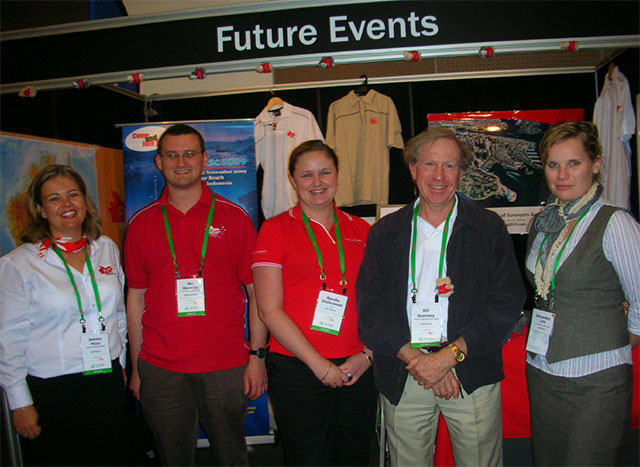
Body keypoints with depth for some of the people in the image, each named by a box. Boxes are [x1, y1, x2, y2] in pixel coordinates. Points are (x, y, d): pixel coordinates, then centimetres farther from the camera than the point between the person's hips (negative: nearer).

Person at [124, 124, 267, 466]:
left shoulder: (233, 218, -1)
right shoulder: (142, 224, 4)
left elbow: (257, 292, 0)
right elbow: (136, 298, 8)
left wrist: (257, 355, -5)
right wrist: (136, 366, 7)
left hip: (226, 368, -1)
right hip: (159, 370, 2)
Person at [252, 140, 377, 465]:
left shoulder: (361, 231, 8)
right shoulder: (276, 230, -3)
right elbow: (270, 310, -9)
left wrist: (367, 354, -4)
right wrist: (319, 365, -11)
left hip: (358, 370, 4)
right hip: (298, 371, -3)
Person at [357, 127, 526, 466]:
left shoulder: (489, 229, 2)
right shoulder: (384, 233, 5)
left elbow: (506, 305, -4)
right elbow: (370, 308, 0)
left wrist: (449, 355, -14)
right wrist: (416, 358, -12)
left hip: (472, 376, -1)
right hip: (401, 379, 1)